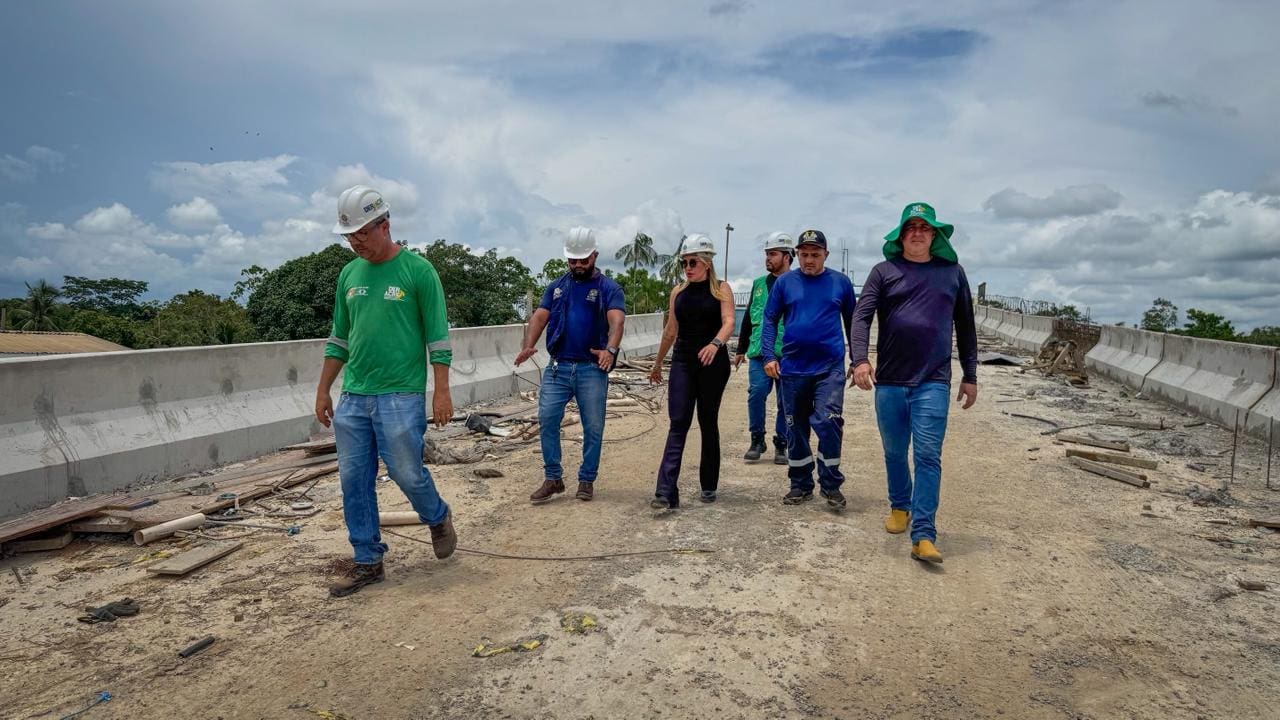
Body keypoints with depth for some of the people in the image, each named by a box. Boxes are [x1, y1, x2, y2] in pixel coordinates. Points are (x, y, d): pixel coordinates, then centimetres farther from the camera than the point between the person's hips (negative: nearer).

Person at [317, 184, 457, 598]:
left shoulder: (417, 270, -5)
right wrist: (323, 390, 16)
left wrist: (442, 392, -11)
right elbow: (339, 338, 18)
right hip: (352, 397, 6)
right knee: (354, 480, 6)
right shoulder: (349, 274, 11)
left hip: (400, 396, -6)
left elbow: (437, 337, -6)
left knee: (407, 472, -2)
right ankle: (368, 563, 19)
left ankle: (438, 518, 30)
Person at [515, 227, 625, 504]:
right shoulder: (557, 287, 13)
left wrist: (610, 349, -34)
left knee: (593, 427, 4)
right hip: (558, 367, 3)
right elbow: (539, 317, 5)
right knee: (547, 419, -3)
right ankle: (553, 478, 10)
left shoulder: (609, 288, 0)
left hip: (592, 369, -3)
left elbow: (616, 320, -15)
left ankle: (587, 480, 19)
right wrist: (528, 346, -14)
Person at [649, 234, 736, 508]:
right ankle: (666, 492, -13)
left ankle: (709, 486, 22)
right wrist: (657, 363, 22)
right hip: (682, 362, 3)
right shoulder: (678, 292, 9)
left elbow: (729, 322, -17)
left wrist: (715, 344, -38)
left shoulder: (721, 289, -3)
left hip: (713, 363, -2)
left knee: (708, 422, 7)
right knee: (678, 423, -7)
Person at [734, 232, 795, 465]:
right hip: (759, 352, 3)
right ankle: (757, 440, 10)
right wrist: (741, 349, 19)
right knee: (756, 393, -6)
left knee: (785, 400, 4)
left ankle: (781, 445, 17)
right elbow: (748, 318, 20)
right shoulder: (759, 284, 15)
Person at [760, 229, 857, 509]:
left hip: (830, 367, -1)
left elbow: (852, 322, 10)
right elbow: (770, 320, 4)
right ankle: (801, 485, 24)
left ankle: (831, 484, 4)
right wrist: (769, 356, -7)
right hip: (793, 368, 2)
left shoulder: (840, 282, 2)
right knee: (796, 428, 10)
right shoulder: (785, 282, 2)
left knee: (828, 422, -13)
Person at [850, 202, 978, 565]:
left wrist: (970, 376, 13)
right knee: (894, 452, 14)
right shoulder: (884, 271, 5)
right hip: (889, 380, 1)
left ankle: (923, 535, -5)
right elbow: (862, 316, -5)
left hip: (933, 381, -1)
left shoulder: (952, 272, 9)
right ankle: (900, 507, 37)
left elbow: (965, 327, 14)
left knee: (928, 456, -7)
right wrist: (860, 359, -20)